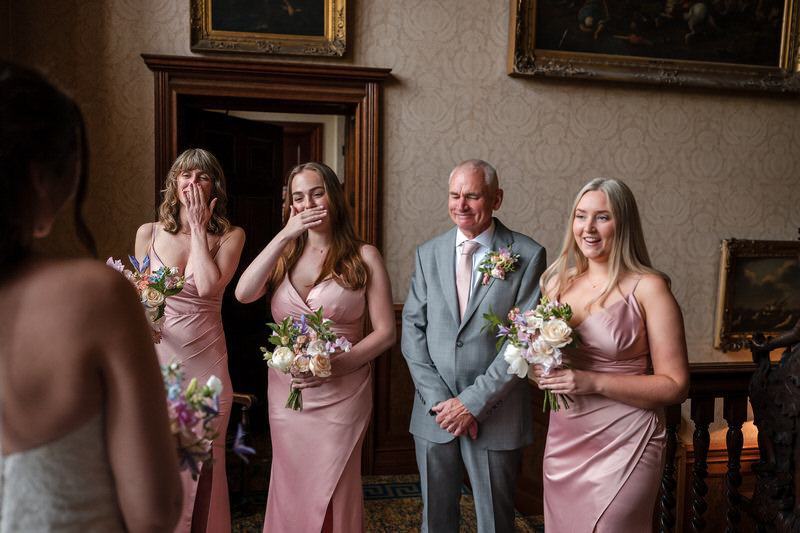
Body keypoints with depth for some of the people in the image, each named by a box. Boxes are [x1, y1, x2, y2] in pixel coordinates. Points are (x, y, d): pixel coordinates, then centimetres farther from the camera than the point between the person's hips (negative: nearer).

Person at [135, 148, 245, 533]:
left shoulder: (230, 236, 0)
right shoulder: (148, 234, 5)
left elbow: (208, 286, -17)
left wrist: (198, 227, -9)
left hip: (206, 362, -1)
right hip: (157, 360, 2)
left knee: (203, 466, 8)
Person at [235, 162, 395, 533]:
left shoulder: (363, 257, -3)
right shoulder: (282, 255, 7)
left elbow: (385, 332, -6)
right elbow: (243, 294, -12)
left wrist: (334, 365, -18)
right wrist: (285, 235, -14)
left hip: (341, 395, -3)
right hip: (285, 391, 3)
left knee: (333, 495, 9)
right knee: (289, 489, 15)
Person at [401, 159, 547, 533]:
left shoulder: (527, 256, -6)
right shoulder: (427, 254, 5)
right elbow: (412, 329, 1)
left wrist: (474, 401, -14)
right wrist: (438, 399, -9)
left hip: (494, 414, -2)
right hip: (434, 410, 3)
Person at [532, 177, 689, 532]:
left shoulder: (648, 288, -11)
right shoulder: (558, 282, 5)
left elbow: (675, 386, -12)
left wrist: (594, 382, -21)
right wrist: (541, 372, -5)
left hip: (623, 445, -5)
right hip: (563, 439, 5)